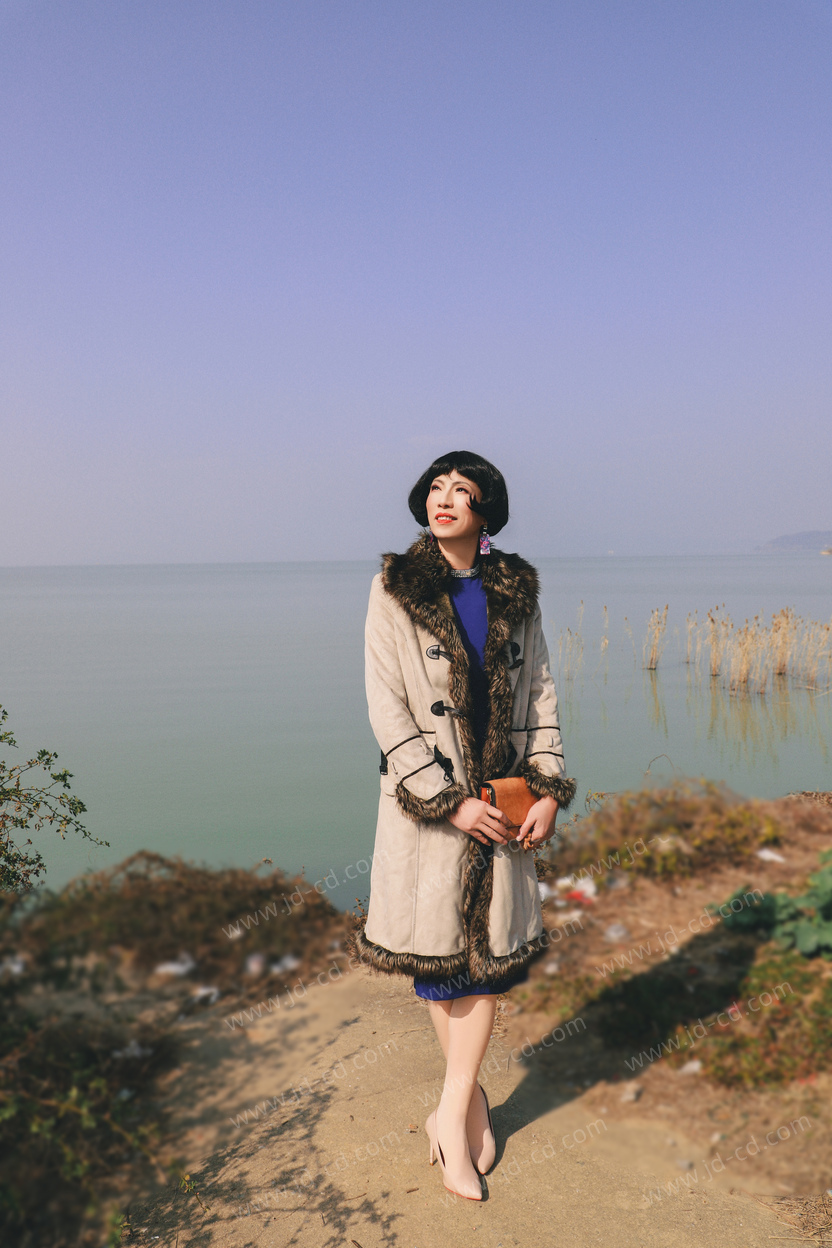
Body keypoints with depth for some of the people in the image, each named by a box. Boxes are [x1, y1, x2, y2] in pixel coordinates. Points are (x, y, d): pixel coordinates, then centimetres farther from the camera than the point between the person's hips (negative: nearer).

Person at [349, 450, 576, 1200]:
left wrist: (550, 788, -3)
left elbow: (541, 693, 7)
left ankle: (452, 1111, 21)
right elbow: (387, 707, -9)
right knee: (435, 948, 8)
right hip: (428, 798, -2)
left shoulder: (515, 590, 4)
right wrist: (448, 799, -14)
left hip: (501, 796, 3)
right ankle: (471, 1099, 31)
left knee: (490, 948, 5)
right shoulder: (396, 588, -5)